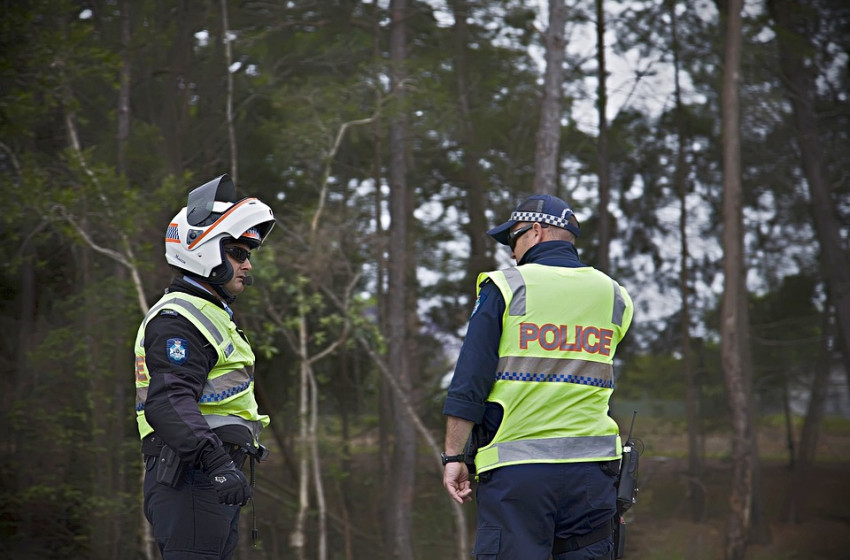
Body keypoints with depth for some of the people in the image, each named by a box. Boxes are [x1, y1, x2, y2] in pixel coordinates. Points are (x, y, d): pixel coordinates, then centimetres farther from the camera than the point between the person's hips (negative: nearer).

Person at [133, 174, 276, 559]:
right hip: (192, 481, -11)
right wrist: (217, 463, -33)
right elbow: (169, 404, -25)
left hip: (214, 483, 11)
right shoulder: (178, 319, -12)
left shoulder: (212, 315, 23)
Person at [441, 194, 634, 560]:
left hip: (516, 467, -4)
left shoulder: (506, 287, -1)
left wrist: (453, 455, -2)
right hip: (591, 464, 4)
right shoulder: (614, 296, 11)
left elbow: (468, 383, -4)